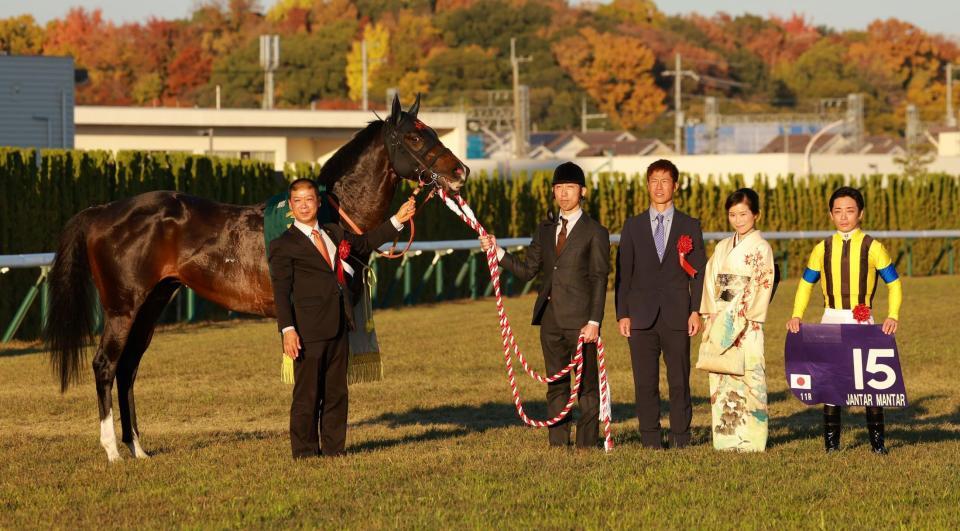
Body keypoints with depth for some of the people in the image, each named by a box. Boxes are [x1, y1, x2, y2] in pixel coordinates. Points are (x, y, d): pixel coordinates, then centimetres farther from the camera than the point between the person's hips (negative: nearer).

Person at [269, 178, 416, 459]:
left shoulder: (333, 233, 15)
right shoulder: (283, 245, -4)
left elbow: (364, 243, 32)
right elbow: (281, 291, -9)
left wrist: (397, 220, 26)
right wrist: (287, 329, -19)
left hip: (338, 326, 6)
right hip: (308, 329, -6)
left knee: (336, 391, 10)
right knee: (307, 393, -2)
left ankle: (333, 448, 17)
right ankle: (305, 452, 5)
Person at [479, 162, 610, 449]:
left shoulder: (595, 232, -1)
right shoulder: (544, 230, 15)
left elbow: (599, 280, -6)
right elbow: (527, 270, 13)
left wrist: (594, 322, -14)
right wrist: (497, 251, 0)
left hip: (580, 320, -5)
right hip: (551, 319, 5)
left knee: (587, 384, -1)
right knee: (556, 385, 9)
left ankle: (587, 444, 2)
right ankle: (558, 444, 13)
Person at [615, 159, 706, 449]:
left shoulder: (689, 226, 8)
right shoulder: (633, 226, 10)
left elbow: (699, 273, 6)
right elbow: (623, 273, 8)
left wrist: (696, 311, -4)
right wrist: (622, 314, -1)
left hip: (677, 316, -1)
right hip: (642, 316, 1)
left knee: (679, 381, -1)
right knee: (645, 382, 0)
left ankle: (681, 440, 5)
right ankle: (650, 441, 5)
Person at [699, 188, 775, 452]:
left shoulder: (761, 248, -3)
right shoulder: (722, 248, 15)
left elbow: (760, 289, -8)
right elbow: (711, 283, 13)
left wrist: (738, 319, -12)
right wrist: (710, 317, 2)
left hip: (746, 325, -6)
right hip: (720, 323, 6)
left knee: (748, 376, -7)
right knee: (721, 379, 4)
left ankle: (750, 439, -3)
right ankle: (725, 437, 9)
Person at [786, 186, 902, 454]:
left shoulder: (873, 248, 1)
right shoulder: (823, 249, 7)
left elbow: (894, 283, 5)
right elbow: (806, 283, 14)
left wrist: (893, 316, -8)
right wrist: (796, 315, 0)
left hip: (863, 321, -2)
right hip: (831, 319, 2)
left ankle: (877, 441, 3)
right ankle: (831, 441, 8)